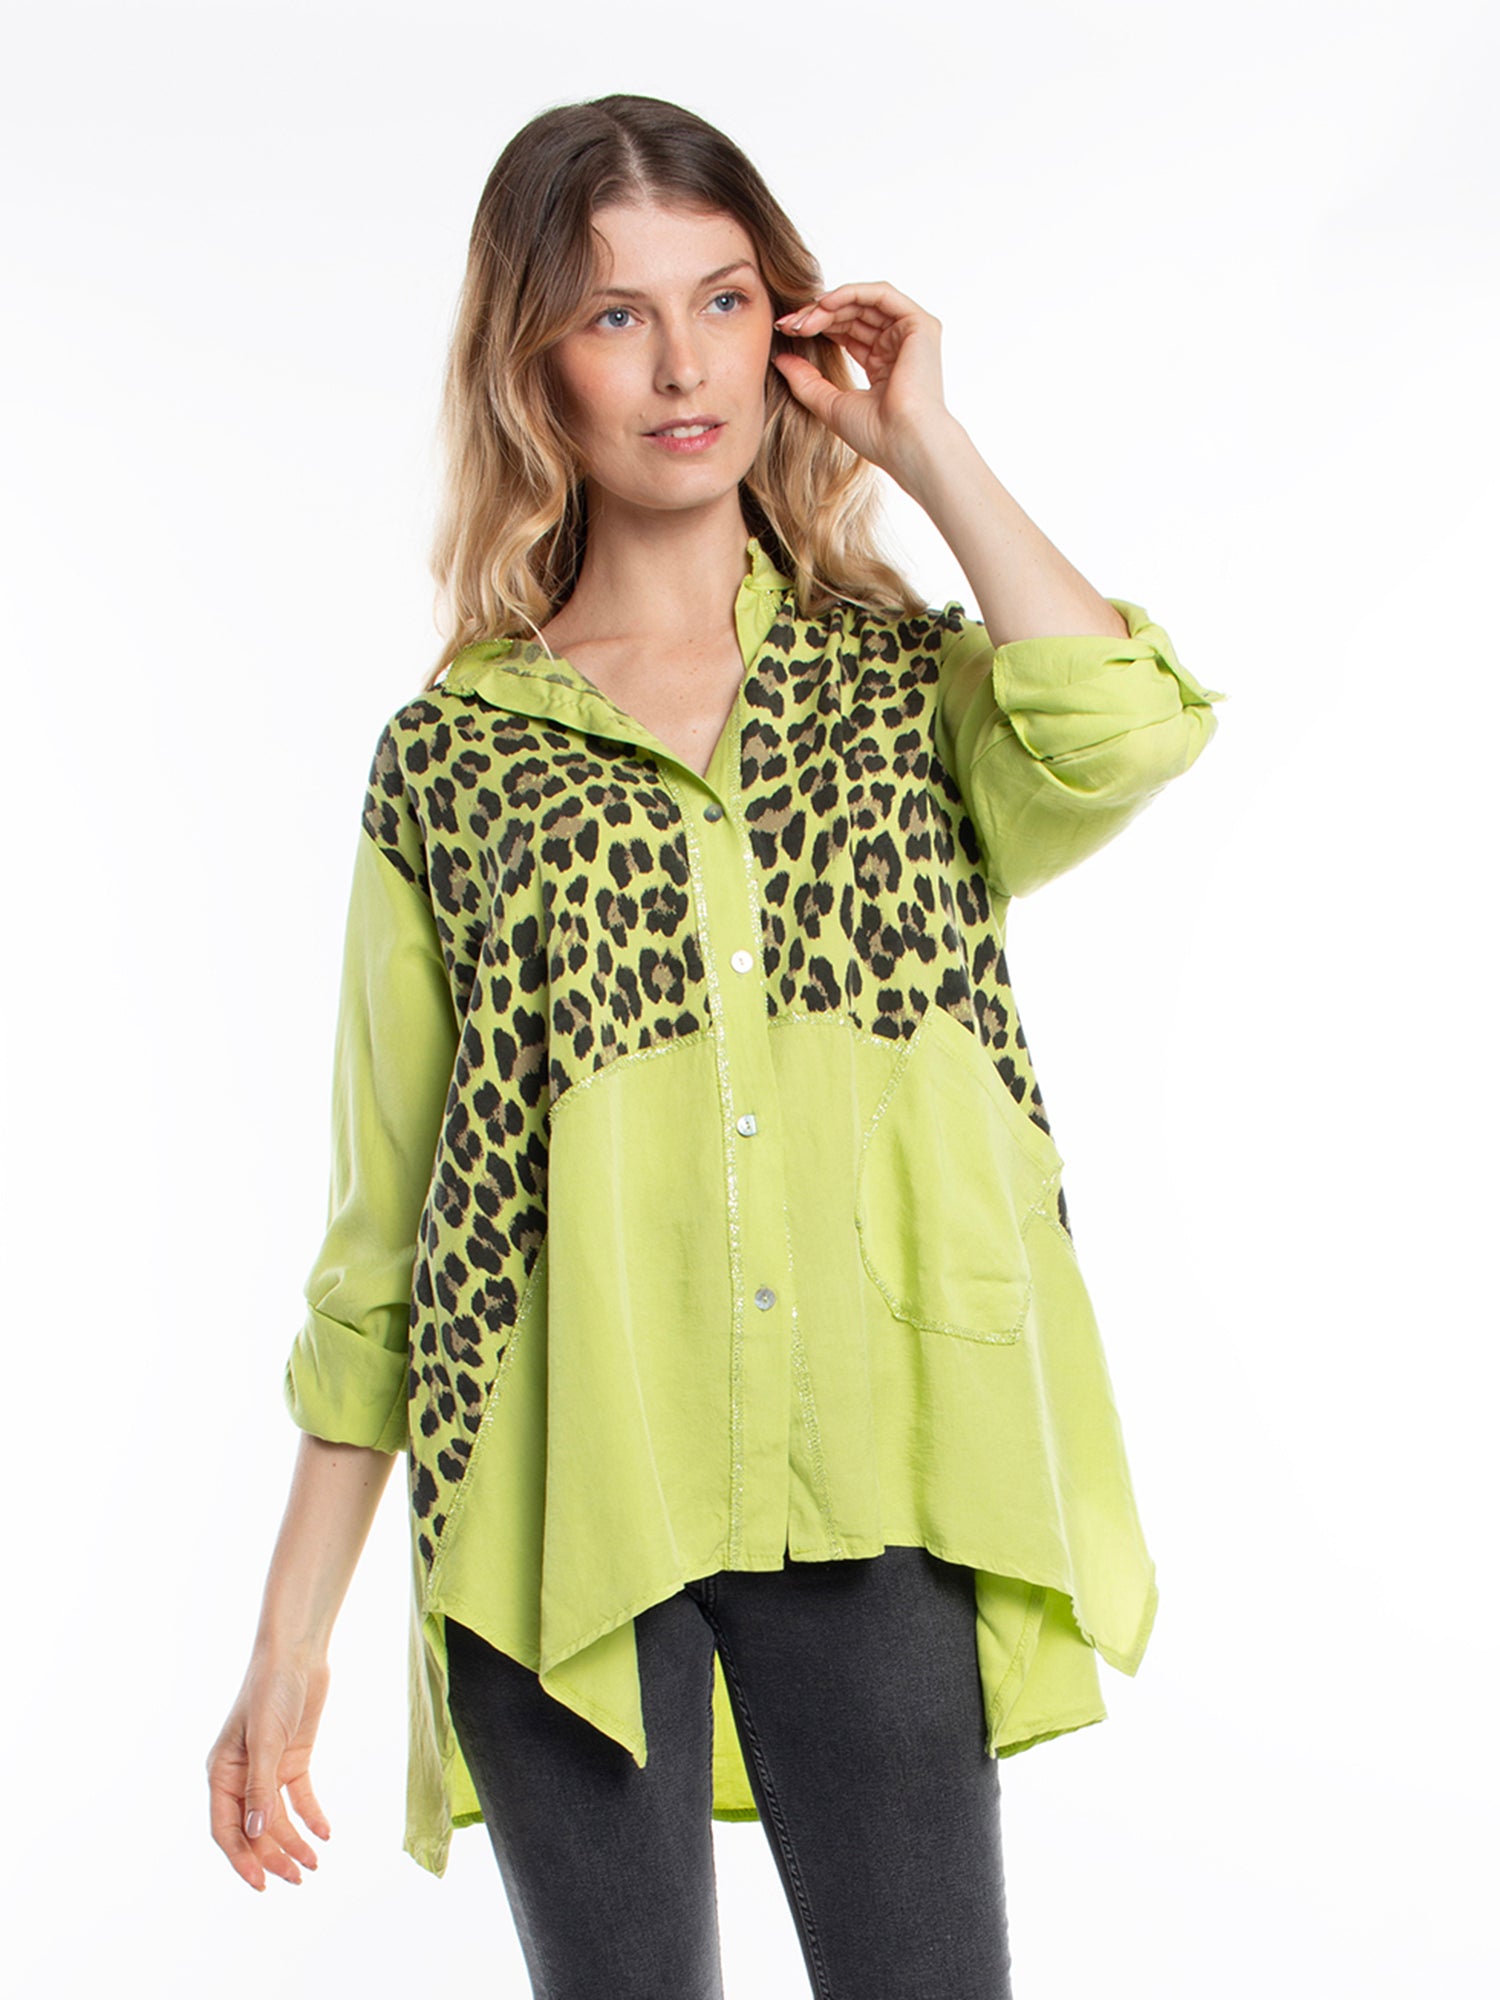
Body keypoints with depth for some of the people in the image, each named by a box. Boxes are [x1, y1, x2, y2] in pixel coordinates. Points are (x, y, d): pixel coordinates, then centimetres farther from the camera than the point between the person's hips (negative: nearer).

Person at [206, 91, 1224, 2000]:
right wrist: (291, 1635, 7)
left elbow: (1118, 736, -15)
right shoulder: (451, 755, 7)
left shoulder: (911, 681, 10)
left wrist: (922, 437, -2)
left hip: (869, 1485, 0)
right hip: (564, 1506, 0)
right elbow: (380, 1236, 9)